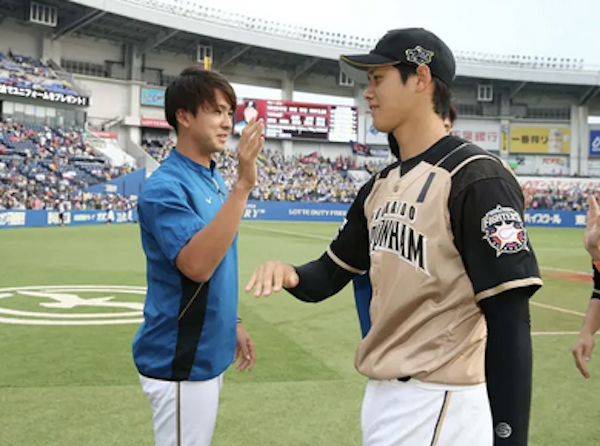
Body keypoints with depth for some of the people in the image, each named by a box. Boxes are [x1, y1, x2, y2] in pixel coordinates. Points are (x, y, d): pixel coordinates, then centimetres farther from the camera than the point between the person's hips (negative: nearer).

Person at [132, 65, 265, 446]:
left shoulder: (214, 180, 8)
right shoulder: (165, 186, -19)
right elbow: (197, 265, -33)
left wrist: (233, 322, 16)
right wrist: (243, 186, -35)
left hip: (209, 353, 9)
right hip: (181, 361, -9)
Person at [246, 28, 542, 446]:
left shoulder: (476, 178, -16)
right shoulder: (380, 187, 9)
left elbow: (509, 324, -20)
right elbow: (331, 274, 16)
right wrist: (290, 274, -7)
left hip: (439, 405, -8)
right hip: (380, 395, 8)